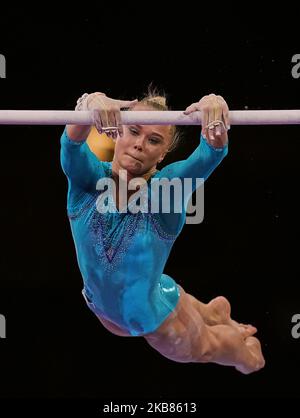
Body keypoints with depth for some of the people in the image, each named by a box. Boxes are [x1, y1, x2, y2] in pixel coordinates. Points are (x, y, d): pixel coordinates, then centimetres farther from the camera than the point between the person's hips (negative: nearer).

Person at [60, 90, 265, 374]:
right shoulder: (88, 178, -27)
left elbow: (210, 154, -48)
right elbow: (72, 145, -49)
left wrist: (214, 114, -69)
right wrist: (91, 104, -71)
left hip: (154, 313, -3)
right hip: (103, 307, 3)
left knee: (202, 350, 28)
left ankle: (246, 350, 64)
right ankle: (215, 313, 65)